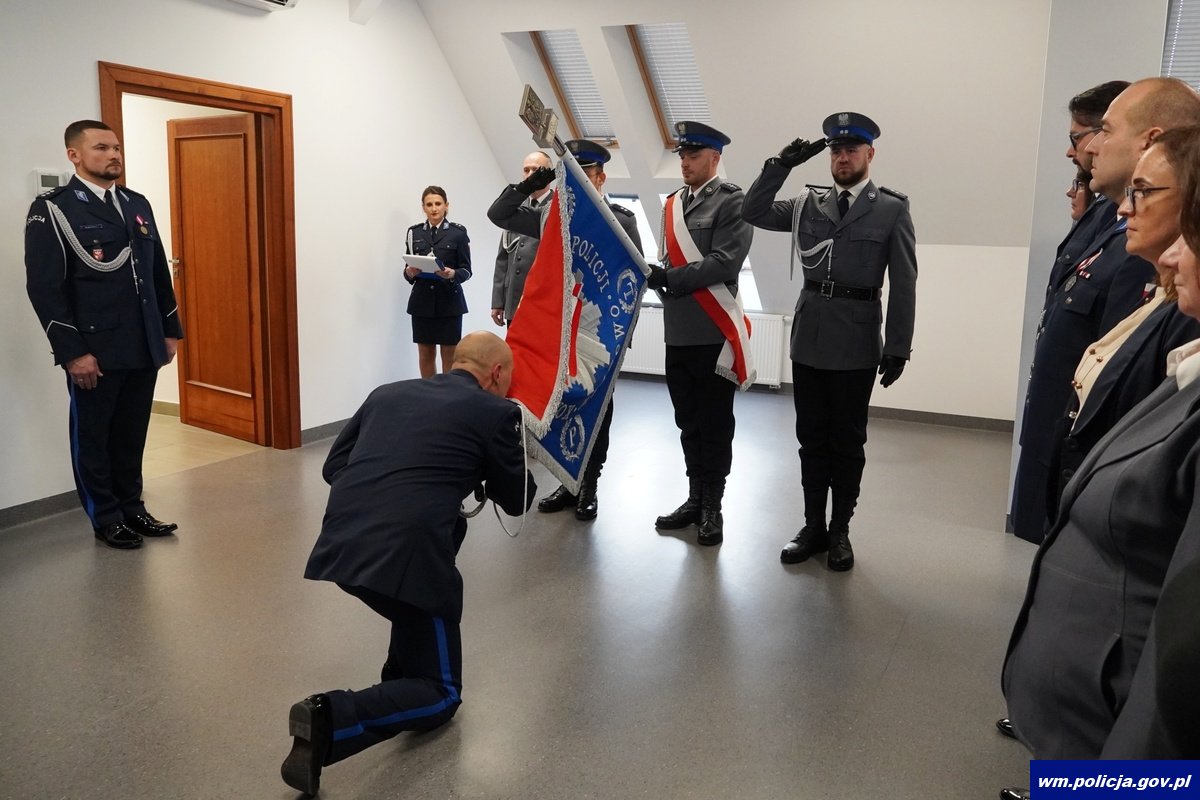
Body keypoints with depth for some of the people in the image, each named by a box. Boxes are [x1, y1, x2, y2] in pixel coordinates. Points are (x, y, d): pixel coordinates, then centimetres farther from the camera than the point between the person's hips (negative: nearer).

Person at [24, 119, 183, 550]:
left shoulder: (137, 204, 13)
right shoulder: (52, 209, -5)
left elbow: (159, 273, 16)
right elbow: (44, 287, -10)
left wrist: (170, 330, 13)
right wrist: (72, 352, -15)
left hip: (144, 348, 5)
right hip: (94, 351, -5)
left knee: (132, 435, 14)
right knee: (93, 438, 8)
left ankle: (132, 508, 27)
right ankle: (106, 518, 20)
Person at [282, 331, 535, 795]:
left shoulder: (387, 393, 19)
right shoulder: (494, 411, 6)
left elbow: (333, 468, 22)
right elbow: (516, 500, 16)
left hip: (339, 546, 6)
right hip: (405, 556, -6)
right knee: (441, 695, 15)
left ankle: (404, 665, 35)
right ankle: (328, 720, -12)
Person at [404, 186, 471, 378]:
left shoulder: (458, 232, 0)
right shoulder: (414, 232, 8)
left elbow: (466, 271, -2)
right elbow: (408, 270, 10)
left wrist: (452, 274, -22)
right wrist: (410, 273, -12)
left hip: (449, 301, -3)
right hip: (422, 301, 3)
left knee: (449, 355, 1)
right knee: (425, 354, 8)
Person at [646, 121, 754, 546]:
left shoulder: (732, 201, -5)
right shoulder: (673, 204, 15)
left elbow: (725, 262, -16)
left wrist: (669, 278, -19)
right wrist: (654, 276, -3)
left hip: (714, 334, -6)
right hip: (678, 334, 6)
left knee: (715, 424, 3)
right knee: (688, 423, 13)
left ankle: (713, 507, 15)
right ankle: (696, 498, 26)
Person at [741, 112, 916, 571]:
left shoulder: (892, 210, 0)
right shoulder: (810, 205, 10)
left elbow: (903, 285, -3)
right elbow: (753, 213, 6)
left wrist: (898, 348, -7)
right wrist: (781, 165, -4)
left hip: (855, 344, -3)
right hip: (809, 338, 3)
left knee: (847, 442, 8)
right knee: (811, 438, 10)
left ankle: (840, 531, 21)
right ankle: (813, 527, 21)